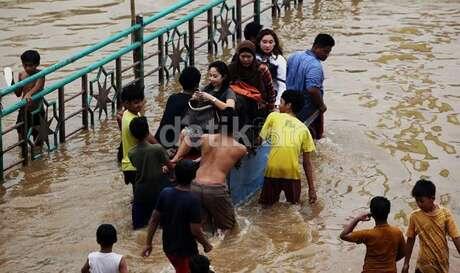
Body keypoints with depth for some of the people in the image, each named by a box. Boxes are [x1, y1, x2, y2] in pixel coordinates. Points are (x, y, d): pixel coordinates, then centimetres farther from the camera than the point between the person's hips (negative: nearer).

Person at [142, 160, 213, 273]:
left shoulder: (165, 193, -8)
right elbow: (195, 230, -22)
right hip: (186, 250, -6)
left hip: (168, 247, 6)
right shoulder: (192, 200, -24)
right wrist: (206, 245, -4)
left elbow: (154, 219, -2)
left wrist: (148, 243, 7)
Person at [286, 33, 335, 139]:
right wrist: (321, 105, -19)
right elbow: (313, 89, -35)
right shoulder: (315, 66, -27)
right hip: (308, 110, -8)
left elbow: (285, 77, 12)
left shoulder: (294, 56, 2)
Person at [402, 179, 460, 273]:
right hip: (425, 265, 0)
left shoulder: (445, 214, -6)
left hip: (442, 264, 0)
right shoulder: (415, 216, -4)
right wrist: (406, 263, 8)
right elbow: (410, 240, 5)